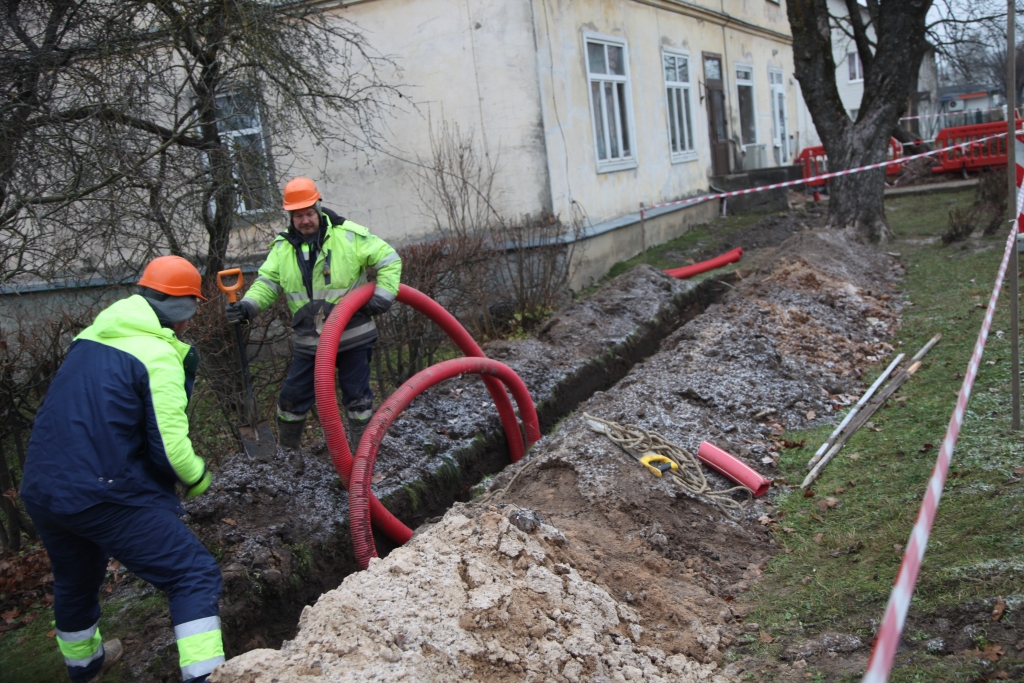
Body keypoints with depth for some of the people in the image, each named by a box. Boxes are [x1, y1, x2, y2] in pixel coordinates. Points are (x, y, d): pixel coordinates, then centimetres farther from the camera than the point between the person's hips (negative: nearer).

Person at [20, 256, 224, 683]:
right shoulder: (159, 356, -13)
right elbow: (169, 447, -16)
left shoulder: (89, 338, 10)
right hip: (105, 497, -8)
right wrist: (199, 479, 1)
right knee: (194, 575, -4)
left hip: (40, 490, 8)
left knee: (75, 579, 31)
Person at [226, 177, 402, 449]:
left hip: (353, 336, -3)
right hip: (308, 342, 3)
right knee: (292, 397, 9)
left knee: (357, 397, 6)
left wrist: (383, 294, -13)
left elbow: (389, 259, -3)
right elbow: (267, 282, 1)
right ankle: (284, 452, 30)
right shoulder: (283, 246, 4)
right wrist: (248, 305, -18)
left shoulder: (348, 235, -9)